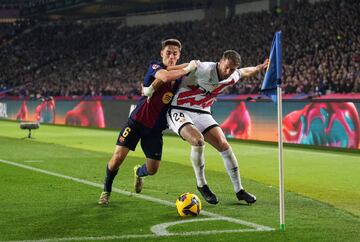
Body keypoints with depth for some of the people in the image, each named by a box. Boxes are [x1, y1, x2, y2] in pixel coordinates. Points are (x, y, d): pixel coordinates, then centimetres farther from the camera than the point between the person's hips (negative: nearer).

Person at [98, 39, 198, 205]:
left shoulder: (179, 79, 4)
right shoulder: (155, 66, -13)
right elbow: (165, 77, -35)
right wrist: (187, 68, -26)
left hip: (155, 128, 4)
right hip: (137, 121, -4)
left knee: (152, 169, 3)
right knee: (118, 157, -14)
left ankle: (139, 173, 41)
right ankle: (106, 191, 11)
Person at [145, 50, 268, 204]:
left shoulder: (233, 77, -2)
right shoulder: (204, 70, -25)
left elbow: (245, 72, 24)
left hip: (202, 114, 7)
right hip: (179, 111, -7)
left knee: (223, 145, -4)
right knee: (198, 140, -32)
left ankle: (239, 190, 10)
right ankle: (201, 185, -10)